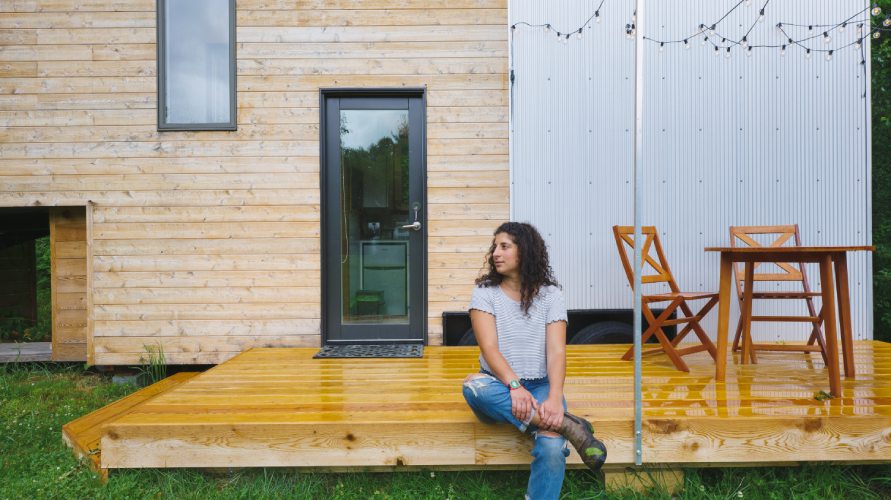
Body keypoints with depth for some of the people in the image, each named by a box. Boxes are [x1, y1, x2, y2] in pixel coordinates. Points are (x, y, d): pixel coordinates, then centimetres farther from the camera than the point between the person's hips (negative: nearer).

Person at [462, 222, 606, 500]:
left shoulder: (549, 294, 1)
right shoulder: (484, 292, -1)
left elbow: (556, 351, -9)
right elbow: (489, 348, -12)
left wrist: (555, 397, -26)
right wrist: (515, 385, -29)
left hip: (540, 385, 0)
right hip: (501, 386, 1)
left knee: (552, 446, -31)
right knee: (473, 385, -36)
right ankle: (569, 426, -32)